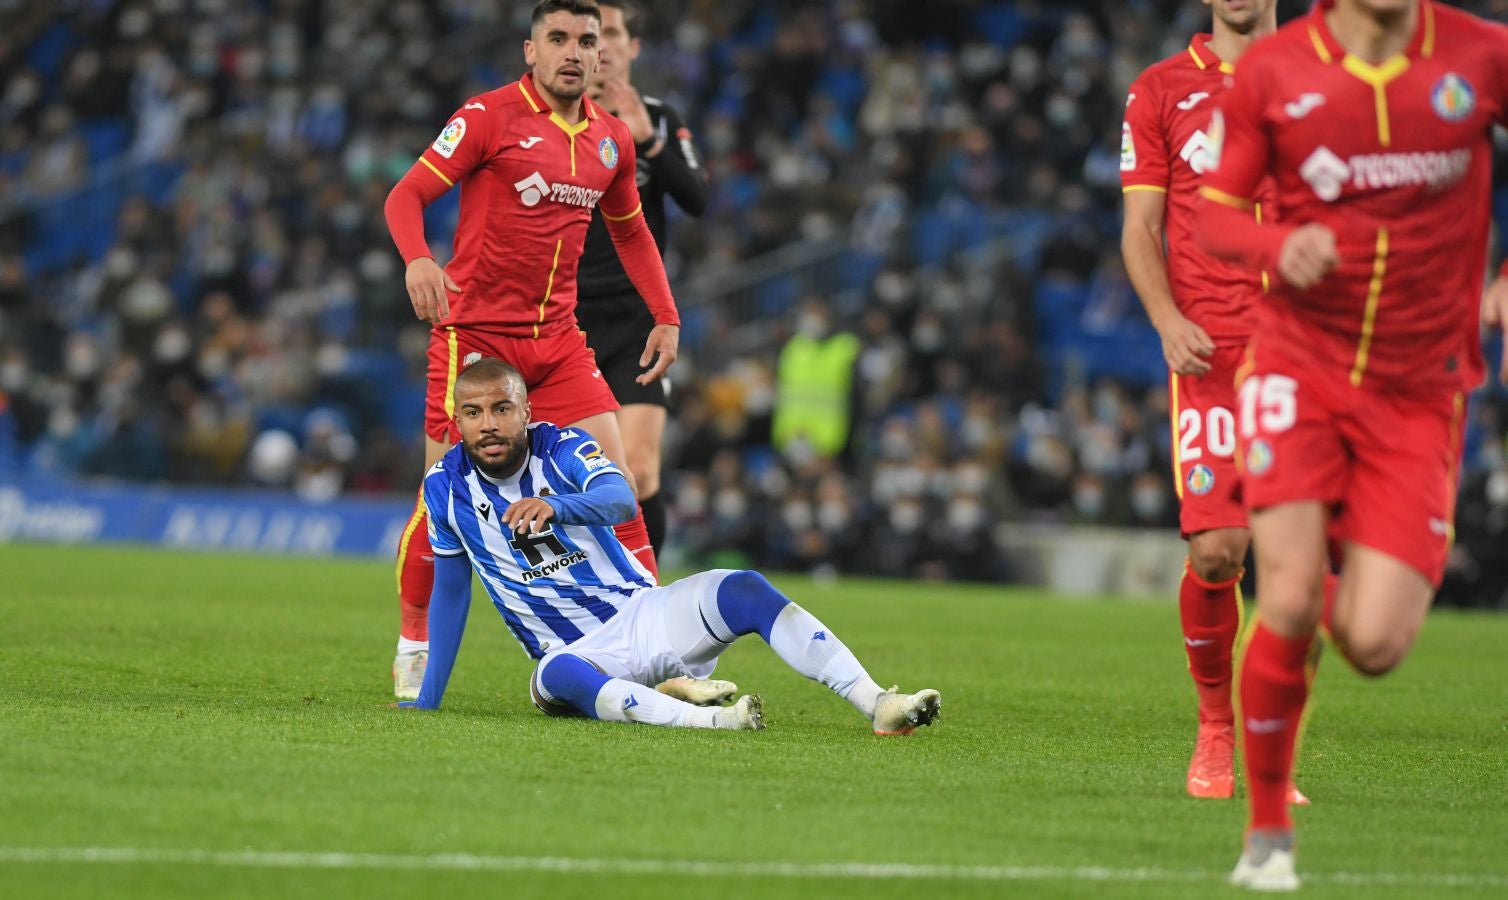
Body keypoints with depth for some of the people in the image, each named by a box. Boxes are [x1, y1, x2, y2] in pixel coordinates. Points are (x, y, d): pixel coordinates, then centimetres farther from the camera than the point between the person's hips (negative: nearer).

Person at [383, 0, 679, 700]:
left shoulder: (611, 139, 9)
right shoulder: (490, 116, -8)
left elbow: (629, 230, 24)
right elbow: (405, 195, -10)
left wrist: (666, 317, 16)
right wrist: (417, 259, -29)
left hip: (557, 339, 5)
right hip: (474, 333, -5)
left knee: (615, 482, -5)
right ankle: (413, 646, 14)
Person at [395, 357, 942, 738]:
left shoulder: (560, 447, -6)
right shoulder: (446, 487, -1)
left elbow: (619, 500, -28)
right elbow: (450, 589, 11)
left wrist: (553, 506, -51)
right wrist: (427, 699, 11)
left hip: (643, 614, 1)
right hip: (581, 652, -1)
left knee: (744, 591, -26)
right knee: (556, 674, -38)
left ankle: (876, 704, -34)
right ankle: (706, 720, -58)